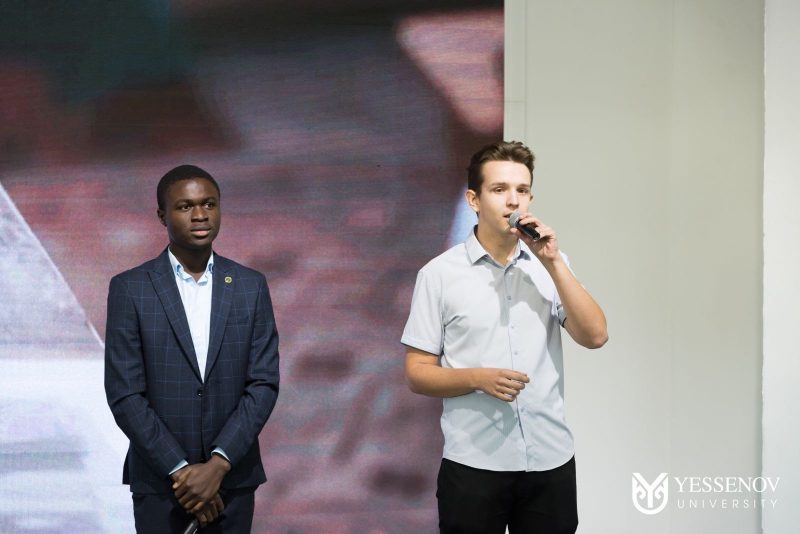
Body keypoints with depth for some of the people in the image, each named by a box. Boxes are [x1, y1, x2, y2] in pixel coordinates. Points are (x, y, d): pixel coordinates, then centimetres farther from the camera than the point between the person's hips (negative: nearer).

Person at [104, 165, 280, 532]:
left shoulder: (251, 286, 2)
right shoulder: (130, 289, -4)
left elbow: (264, 384, -2)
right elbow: (124, 394, -7)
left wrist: (218, 464, -12)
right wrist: (180, 470, -12)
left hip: (233, 478, 2)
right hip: (160, 482, -1)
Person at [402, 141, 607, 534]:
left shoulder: (550, 265, 7)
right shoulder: (440, 273, -3)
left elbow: (594, 336, -5)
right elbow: (417, 372, -2)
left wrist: (553, 263, -12)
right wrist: (478, 378, -18)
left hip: (550, 460, 3)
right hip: (473, 465, -2)